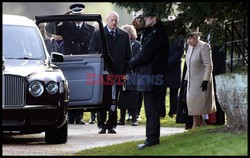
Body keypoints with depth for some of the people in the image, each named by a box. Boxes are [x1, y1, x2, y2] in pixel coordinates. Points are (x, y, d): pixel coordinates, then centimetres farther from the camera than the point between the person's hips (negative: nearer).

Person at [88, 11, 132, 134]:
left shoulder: (124, 36, 9)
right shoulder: (97, 34, 7)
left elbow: (128, 55, 9)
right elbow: (91, 51, 2)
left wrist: (127, 72, 1)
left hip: (117, 72, 1)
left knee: (114, 101, 2)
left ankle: (111, 125, 8)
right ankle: (102, 125, 7)